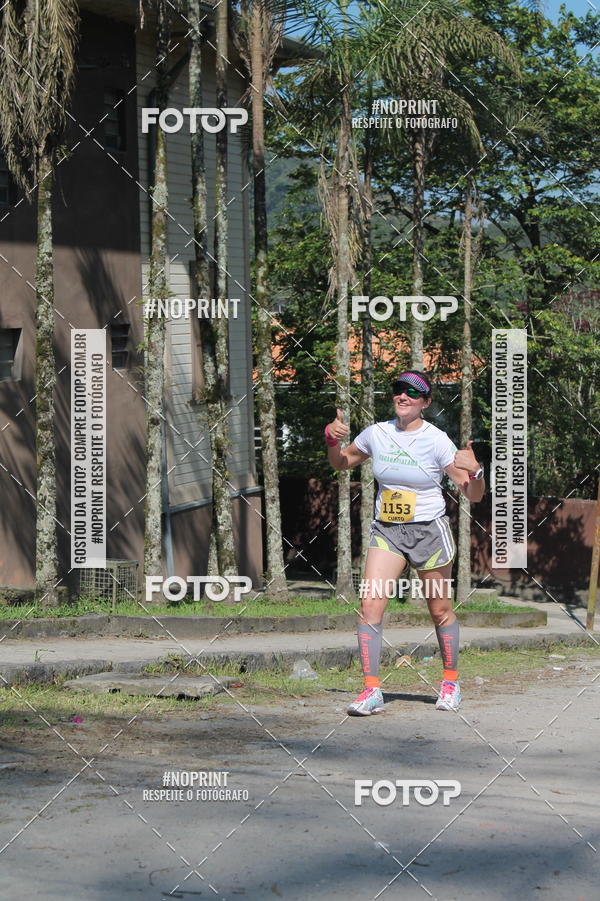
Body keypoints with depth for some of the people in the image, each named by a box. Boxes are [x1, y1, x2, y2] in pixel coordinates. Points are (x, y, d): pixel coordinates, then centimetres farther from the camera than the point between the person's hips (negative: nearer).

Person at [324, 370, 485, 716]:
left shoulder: (436, 440, -11)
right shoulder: (377, 433, 1)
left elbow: (474, 495, -10)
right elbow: (341, 463, 20)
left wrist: (475, 470, -31)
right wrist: (332, 439, 0)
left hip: (429, 531, -3)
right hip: (386, 531, 3)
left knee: (440, 611, 8)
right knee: (370, 603, -13)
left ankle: (451, 681, 29)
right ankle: (372, 690, -11)